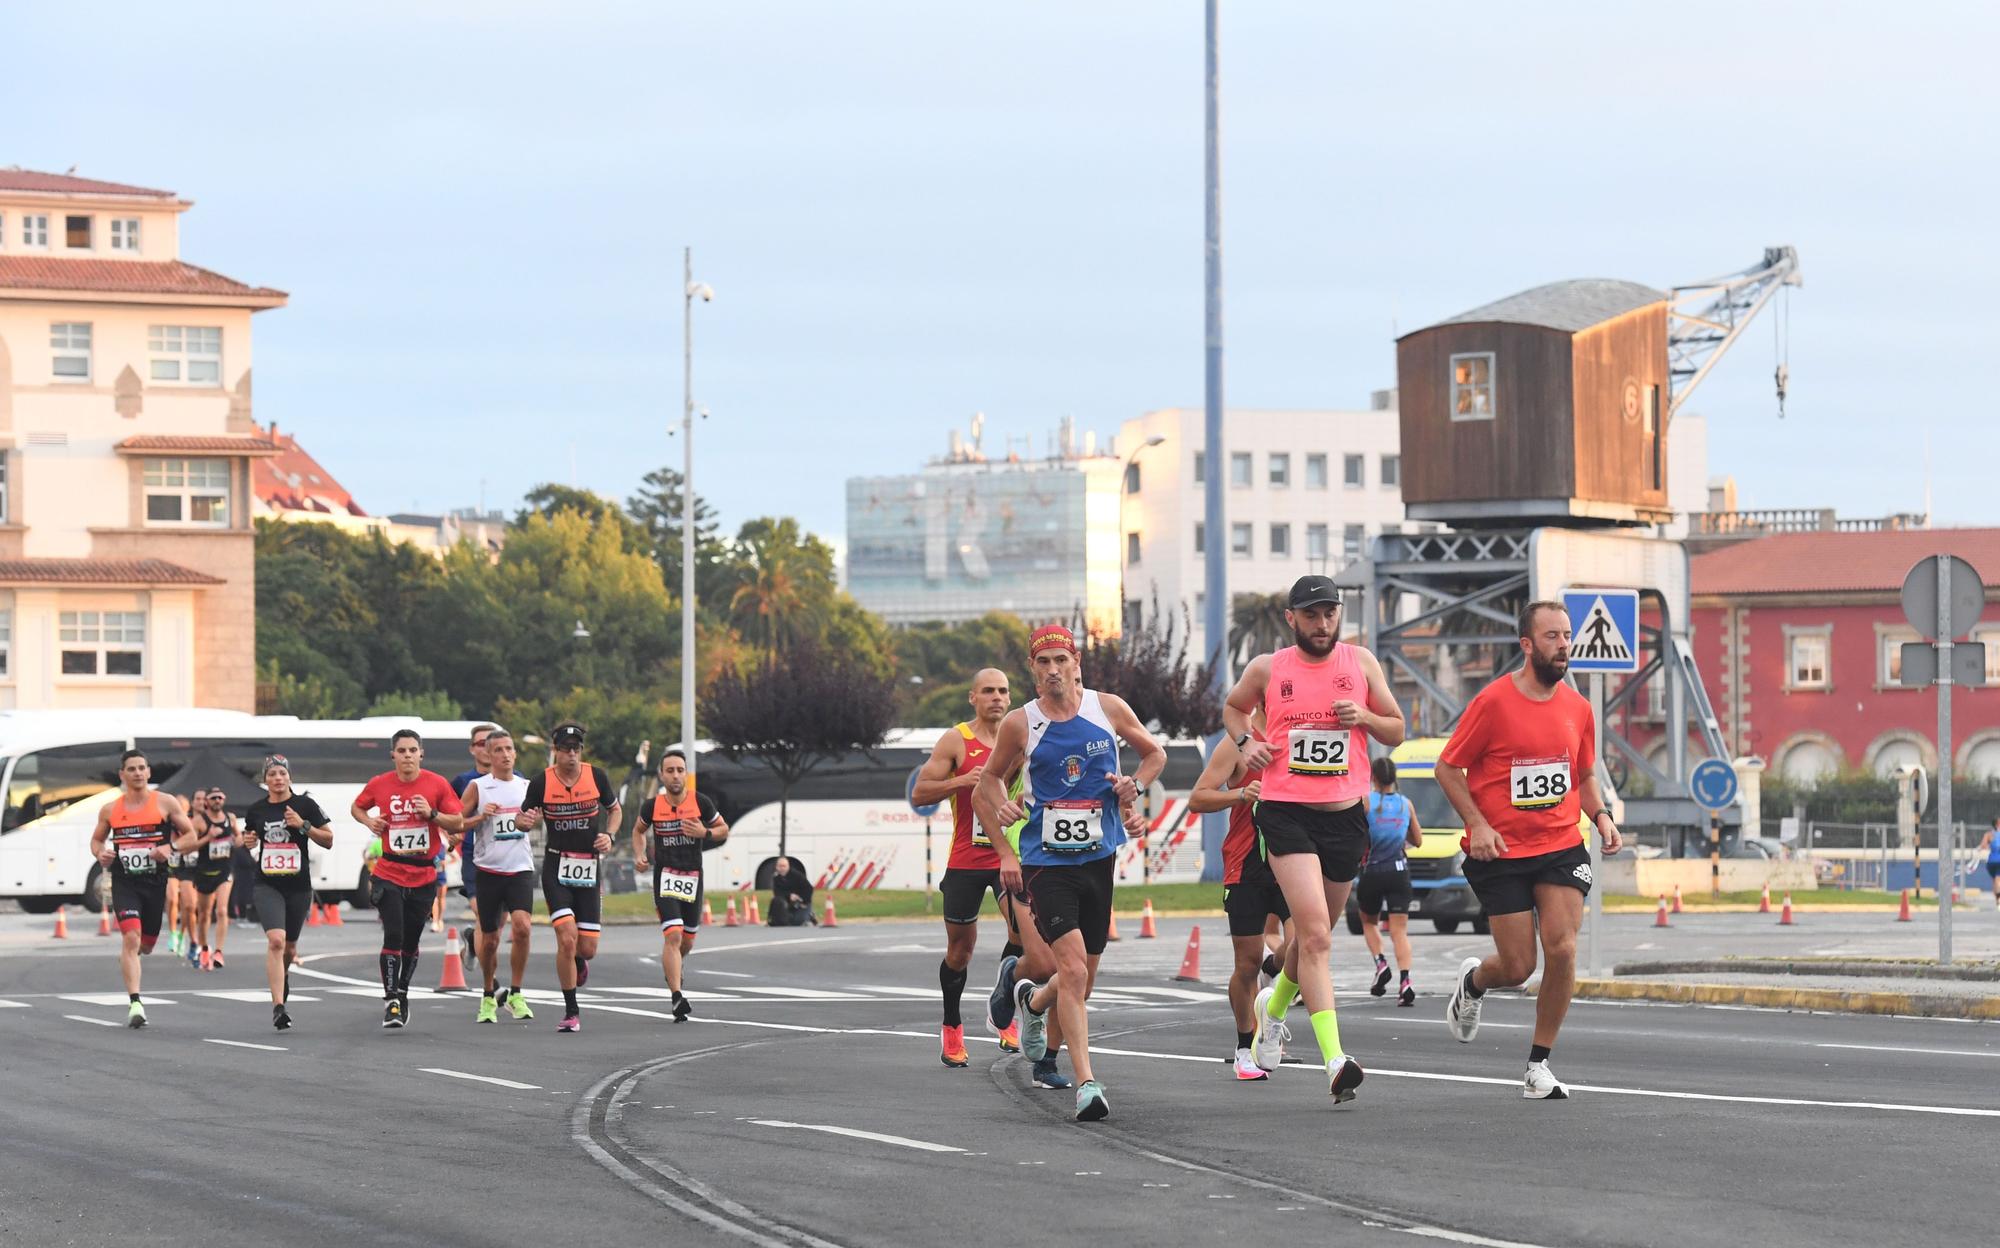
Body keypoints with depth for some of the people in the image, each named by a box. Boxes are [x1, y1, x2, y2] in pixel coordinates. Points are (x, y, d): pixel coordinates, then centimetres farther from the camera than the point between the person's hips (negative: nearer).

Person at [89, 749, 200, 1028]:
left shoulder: (166, 803, 0)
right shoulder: (110, 810, 5)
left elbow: (192, 837, 2)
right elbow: (96, 839, 19)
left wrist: (171, 847, -18)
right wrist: (100, 854, -4)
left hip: (155, 882, 1)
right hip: (124, 882, -1)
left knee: (146, 944, 11)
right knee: (131, 938, -19)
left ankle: (128, 960, 50)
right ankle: (135, 1004, -21)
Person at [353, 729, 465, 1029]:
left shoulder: (436, 784, -3)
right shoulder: (379, 785, 0)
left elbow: (459, 824, -1)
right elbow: (356, 807, 19)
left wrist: (432, 814, -18)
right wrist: (369, 822, -2)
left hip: (424, 876, 1)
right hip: (389, 874, -1)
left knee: (411, 941, 10)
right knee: (393, 936, -13)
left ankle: (402, 992, 31)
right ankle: (391, 1001, -9)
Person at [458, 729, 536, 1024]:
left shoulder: (526, 786, 9)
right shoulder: (476, 786, -1)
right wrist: (481, 816, -16)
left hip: (520, 869, 1)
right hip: (486, 869, -1)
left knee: (521, 926, -21)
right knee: (489, 939, 5)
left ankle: (515, 994, -9)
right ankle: (488, 997, 26)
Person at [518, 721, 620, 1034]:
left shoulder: (597, 776, -3)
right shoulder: (541, 782, -7)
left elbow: (614, 810, 14)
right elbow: (521, 819, 6)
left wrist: (609, 835, -5)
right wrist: (526, 820, -18)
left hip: (588, 867, 2)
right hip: (556, 867, -2)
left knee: (587, 948, 0)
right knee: (567, 938, -17)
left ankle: (578, 963, 41)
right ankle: (571, 1012, -4)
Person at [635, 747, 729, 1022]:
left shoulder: (701, 802, -6)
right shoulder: (653, 806, -5)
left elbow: (723, 830, 6)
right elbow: (638, 830, 15)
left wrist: (704, 833, -14)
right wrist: (640, 855, -2)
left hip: (693, 876, 2)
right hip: (665, 876, -2)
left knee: (687, 941, 14)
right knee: (673, 936, -18)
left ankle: (670, 968, 48)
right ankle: (677, 998, -20)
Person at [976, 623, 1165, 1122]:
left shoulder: (1109, 708, 1)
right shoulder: (1020, 724, -3)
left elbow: (1155, 754, 17)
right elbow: (988, 782, 12)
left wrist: (1134, 784, -5)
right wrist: (1004, 852, 5)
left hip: (1098, 857, 3)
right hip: (1045, 861, -3)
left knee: (1083, 978, 14)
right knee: (1073, 969, -18)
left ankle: (1033, 1001, 48)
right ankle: (1087, 1082, -18)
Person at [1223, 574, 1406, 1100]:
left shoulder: (1361, 663, 6)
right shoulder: (1267, 669, 2)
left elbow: (1397, 731, 12)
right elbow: (1233, 707, 22)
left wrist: (1364, 716, -8)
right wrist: (1245, 741, 2)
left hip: (1345, 814, 3)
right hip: (1286, 813, -3)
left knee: (1313, 934, 18)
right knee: (1315, 934, -19)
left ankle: (1275, 1005, 49)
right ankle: (1335, 1059, -27)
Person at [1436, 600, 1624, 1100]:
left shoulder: (1577, 707, 6)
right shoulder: (1493, 702, -9)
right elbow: (1448, 768, -2)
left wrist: (1600, 815, 2)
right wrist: (1477, 823, -14)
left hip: (1562, 848, 3)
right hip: (1502, 853, -3)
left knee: (1562, 950, -13)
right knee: (1517, 968, -3)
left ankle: (1539, 1065, 1)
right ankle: (1472, 982, 36)